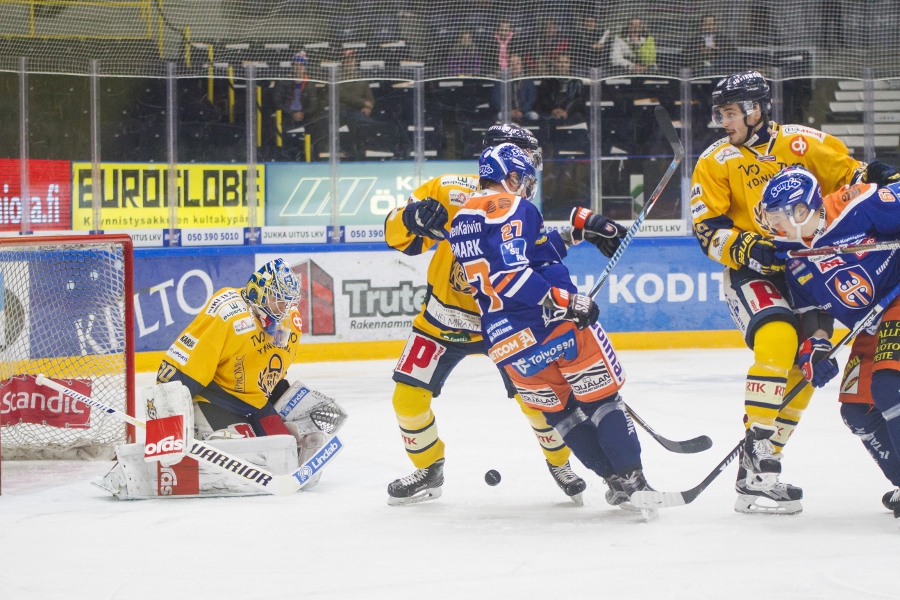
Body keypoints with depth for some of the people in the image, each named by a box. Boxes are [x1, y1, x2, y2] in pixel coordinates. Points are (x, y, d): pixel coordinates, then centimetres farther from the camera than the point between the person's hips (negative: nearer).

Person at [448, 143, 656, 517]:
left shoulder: (462, 219, 19)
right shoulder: (511, 207, -8)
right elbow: (511, 274, -22)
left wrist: (581, 224, 27)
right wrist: (566, 302, -22)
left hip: (505, 342, 7)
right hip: (556, 324, -7)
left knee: (559, 410, 19)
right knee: (602, 399, 4)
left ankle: (613, 477, 16)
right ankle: (632, 480, -2)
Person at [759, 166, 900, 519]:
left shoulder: (861, 206, -19)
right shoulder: (791, 256, 1)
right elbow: (811, 310, 3)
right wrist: (815, 349, -10)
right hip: (870, 327, 8)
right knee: (856, 409, 3)